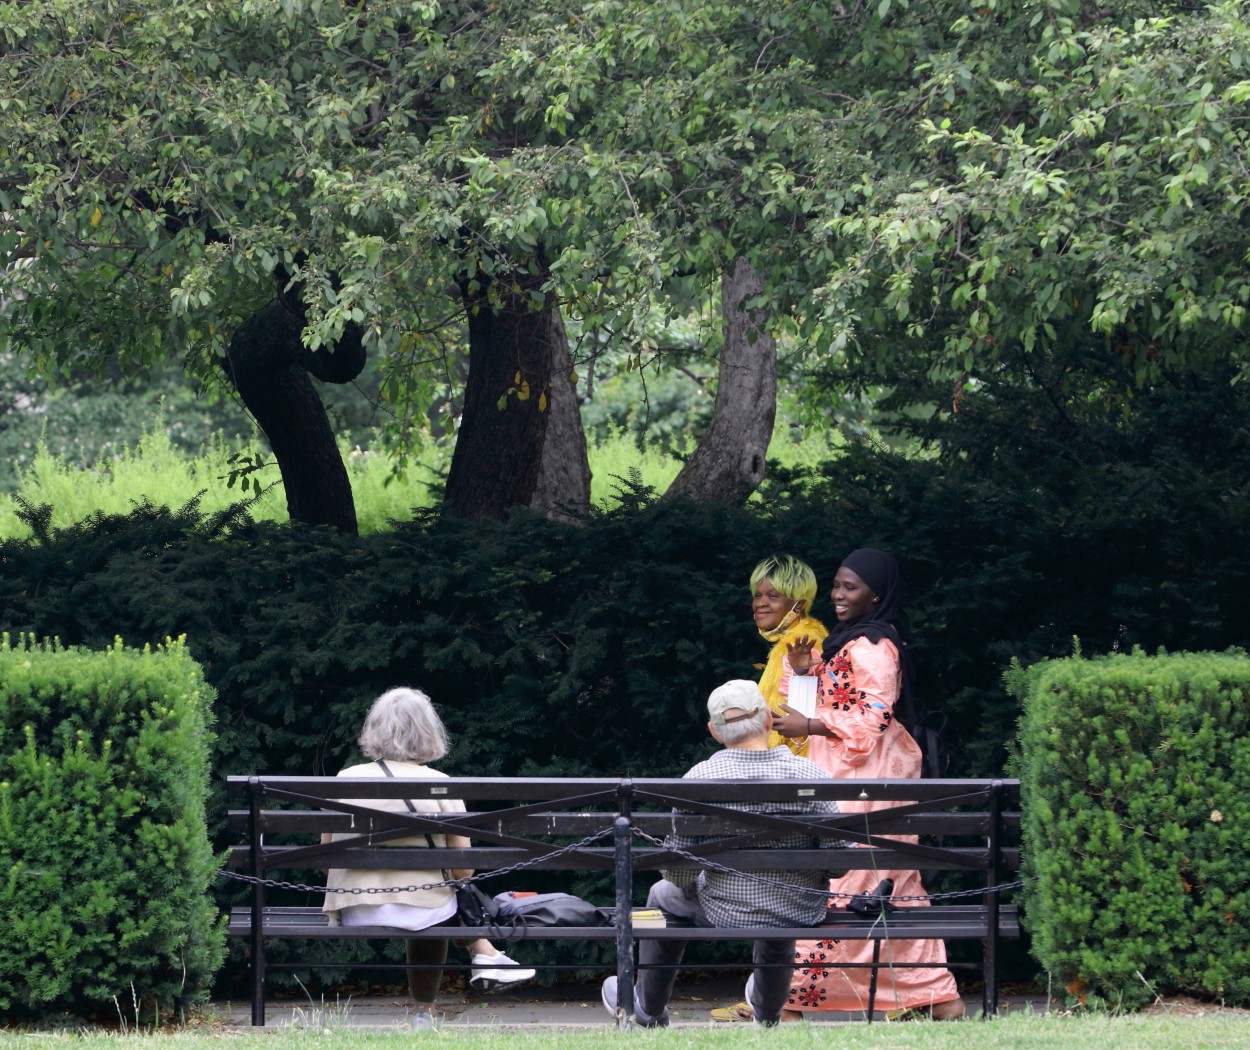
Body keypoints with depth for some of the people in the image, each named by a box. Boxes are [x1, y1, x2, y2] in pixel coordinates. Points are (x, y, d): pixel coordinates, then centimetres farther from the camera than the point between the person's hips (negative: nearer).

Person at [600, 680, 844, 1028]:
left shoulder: (700, 778, -16)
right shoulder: (812, 775, -14)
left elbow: (677, 871, -13)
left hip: (726, 911, -2)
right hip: (802, 914, 2)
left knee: (664, 896, 30)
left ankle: (649, 1011, 44)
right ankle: (768, 1012, 61)